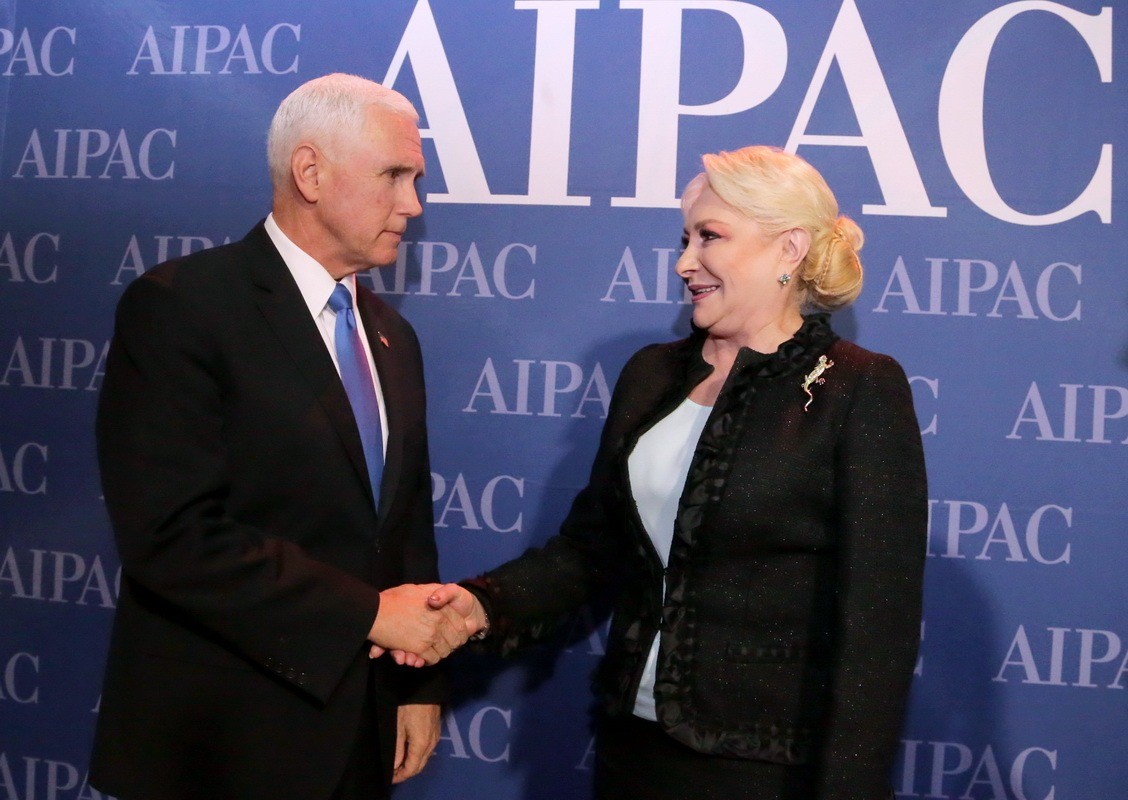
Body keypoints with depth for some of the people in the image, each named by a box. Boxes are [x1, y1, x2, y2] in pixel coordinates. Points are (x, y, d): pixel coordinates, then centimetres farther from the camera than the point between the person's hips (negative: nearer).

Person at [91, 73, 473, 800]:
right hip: (222, 738, -6)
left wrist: (418, 680, 6)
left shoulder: (392, 337, 10)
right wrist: (368, 613, -19)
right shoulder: (177, 307, -14)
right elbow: (172, 533, -22)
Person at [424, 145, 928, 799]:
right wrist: (486, 604, -7)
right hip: (633, 740, 6)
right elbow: (591, 541, 9)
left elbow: (876, 620, -15)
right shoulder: (651, 374, 6)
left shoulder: (861, 389, -11)